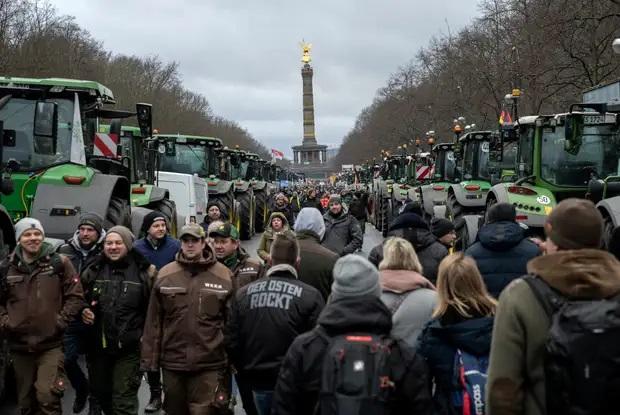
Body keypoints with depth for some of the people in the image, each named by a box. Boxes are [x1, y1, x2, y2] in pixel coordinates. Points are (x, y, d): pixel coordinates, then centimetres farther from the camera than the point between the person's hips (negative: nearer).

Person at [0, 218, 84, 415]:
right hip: (19, 345, 3)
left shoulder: (59, 262, -3)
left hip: (51, 344, -3)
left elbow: (75, 296, -2)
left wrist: (61, 321, -9)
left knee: (47, 395, -13)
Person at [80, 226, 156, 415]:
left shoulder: (144, 271, -6)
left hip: (129, 348, -4)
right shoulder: (93, 271, 4)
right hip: (97, 345, 5)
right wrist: (83, 311, -3)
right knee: (100, 392, 20)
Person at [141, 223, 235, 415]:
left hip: (209, 364, -2)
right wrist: (150, 359, 1)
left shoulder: (224, 276, -2)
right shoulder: (165, 274, 2)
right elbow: (154, 321, 4)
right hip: (172, 361, 2)